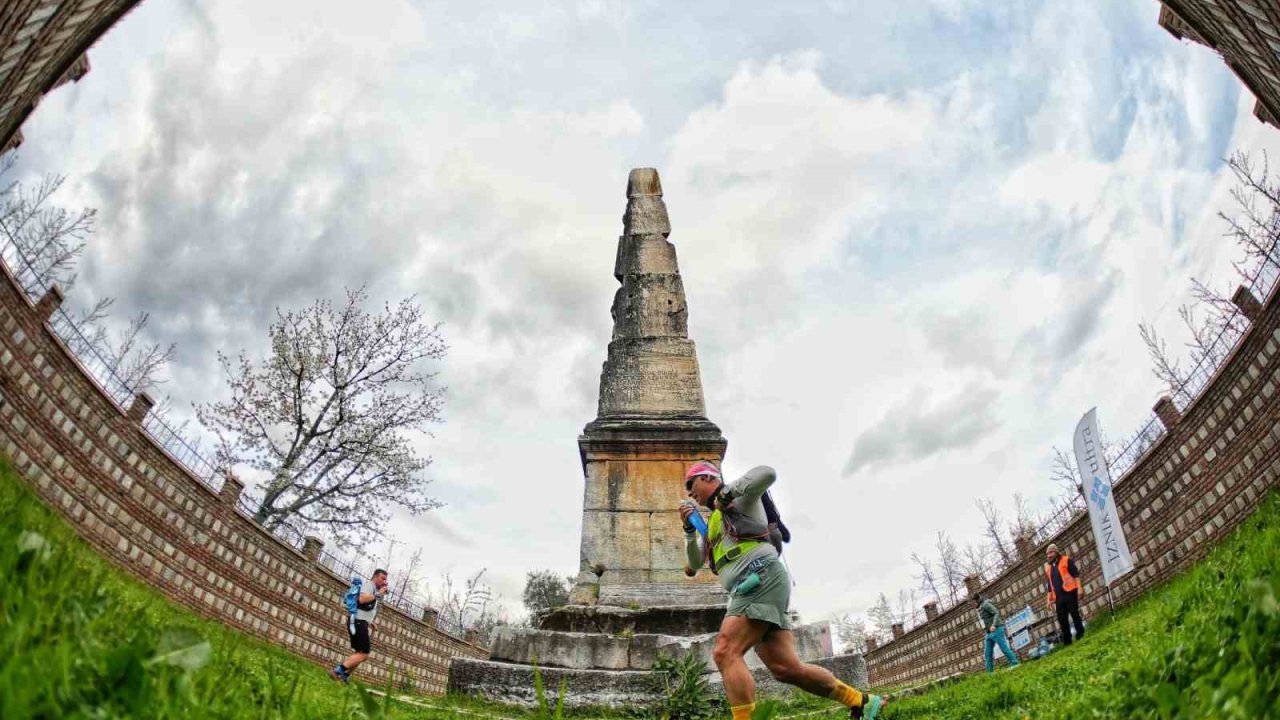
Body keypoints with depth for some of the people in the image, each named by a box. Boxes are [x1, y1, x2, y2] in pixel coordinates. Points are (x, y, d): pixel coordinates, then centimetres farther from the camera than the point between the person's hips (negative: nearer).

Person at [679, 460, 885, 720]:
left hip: (762, 577, -9)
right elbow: (695, 563, 28)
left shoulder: (738, 497, 8)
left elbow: (767, 473, -12)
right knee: (786, 668, 0)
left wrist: (729, 491, -9)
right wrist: (689, 528, 13)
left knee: (725, 652, -21)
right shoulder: (713, 523, 33)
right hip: (752, 589, 9)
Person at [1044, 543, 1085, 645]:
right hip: (1058, 597, 5)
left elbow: (1076, 574, -4)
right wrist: (1049, 600, 18)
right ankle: (1067, 642, 4)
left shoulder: (1066, 560, 5)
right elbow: (1050, 585, 23)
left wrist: (1079, 588, -15)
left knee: (1075, 615, -4)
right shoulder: (1047, 567, 21)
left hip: (1069, 592, -5)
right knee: (1062, 619, 1)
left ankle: (1081, 636, 3)